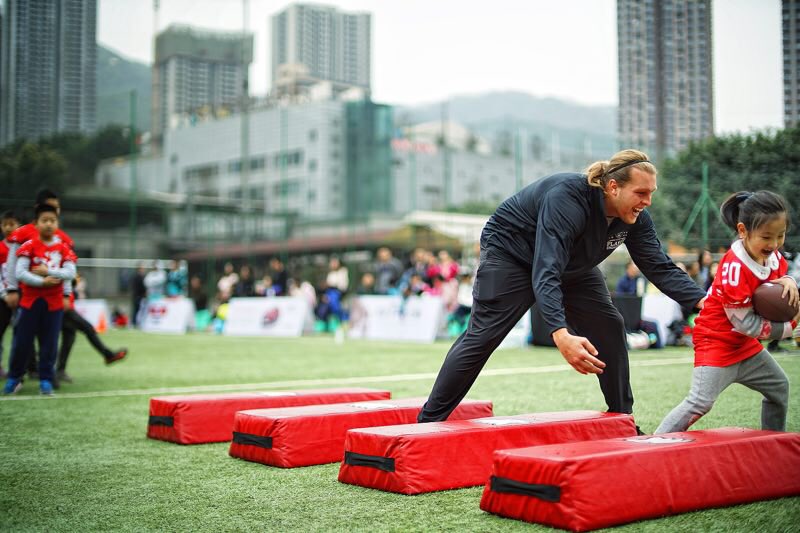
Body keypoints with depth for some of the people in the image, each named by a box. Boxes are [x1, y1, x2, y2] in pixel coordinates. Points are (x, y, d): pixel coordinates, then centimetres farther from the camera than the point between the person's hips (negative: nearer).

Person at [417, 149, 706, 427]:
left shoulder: (635, 218, -17)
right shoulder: (567, 198, -40)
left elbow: (660, 267, -12)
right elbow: (545, 272, -48)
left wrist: (700, 299, -28)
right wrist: (560, 334, -61)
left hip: (572, 265, 7)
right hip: (510, 253, -7)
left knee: (609, 328, -1)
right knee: (482, 336, -13)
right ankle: (428, 422, -6)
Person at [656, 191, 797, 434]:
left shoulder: (773, 256, -3)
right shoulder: (734, 268, -28)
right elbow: (744, 322, -24)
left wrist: (789, 281, -15)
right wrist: (788, 327, -15)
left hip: (746, 344, 9)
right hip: (717, 341, -9)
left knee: (779, 387, 22)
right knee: (700, 402, -21)